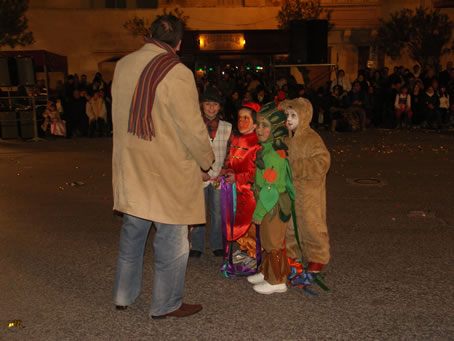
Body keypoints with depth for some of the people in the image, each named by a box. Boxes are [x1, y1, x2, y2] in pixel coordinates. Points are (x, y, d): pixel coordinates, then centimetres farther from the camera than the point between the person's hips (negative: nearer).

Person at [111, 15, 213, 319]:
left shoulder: (123, 65, 3)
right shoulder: (177, 73, -18)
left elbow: (119, 115, 11)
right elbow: (193, 128, -16)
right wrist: (206, 160, 0)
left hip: (130, 166, 7)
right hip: (168, 171, -7)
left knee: (132, 232, 20)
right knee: (172, 240, 8)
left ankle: (124, 295, 36)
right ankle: (166, 305, 23)